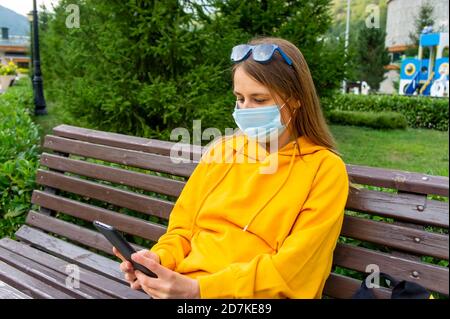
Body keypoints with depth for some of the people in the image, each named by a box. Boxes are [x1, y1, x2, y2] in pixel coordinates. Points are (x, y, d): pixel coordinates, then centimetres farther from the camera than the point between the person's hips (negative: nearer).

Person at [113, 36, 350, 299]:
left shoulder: (325, 169, -5)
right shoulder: (222, 149, 9)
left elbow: (290, 272, -11)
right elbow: (184, 227, 13)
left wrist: (198, 288, -18)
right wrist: (159, 259, -8)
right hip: (182, 286, 3)